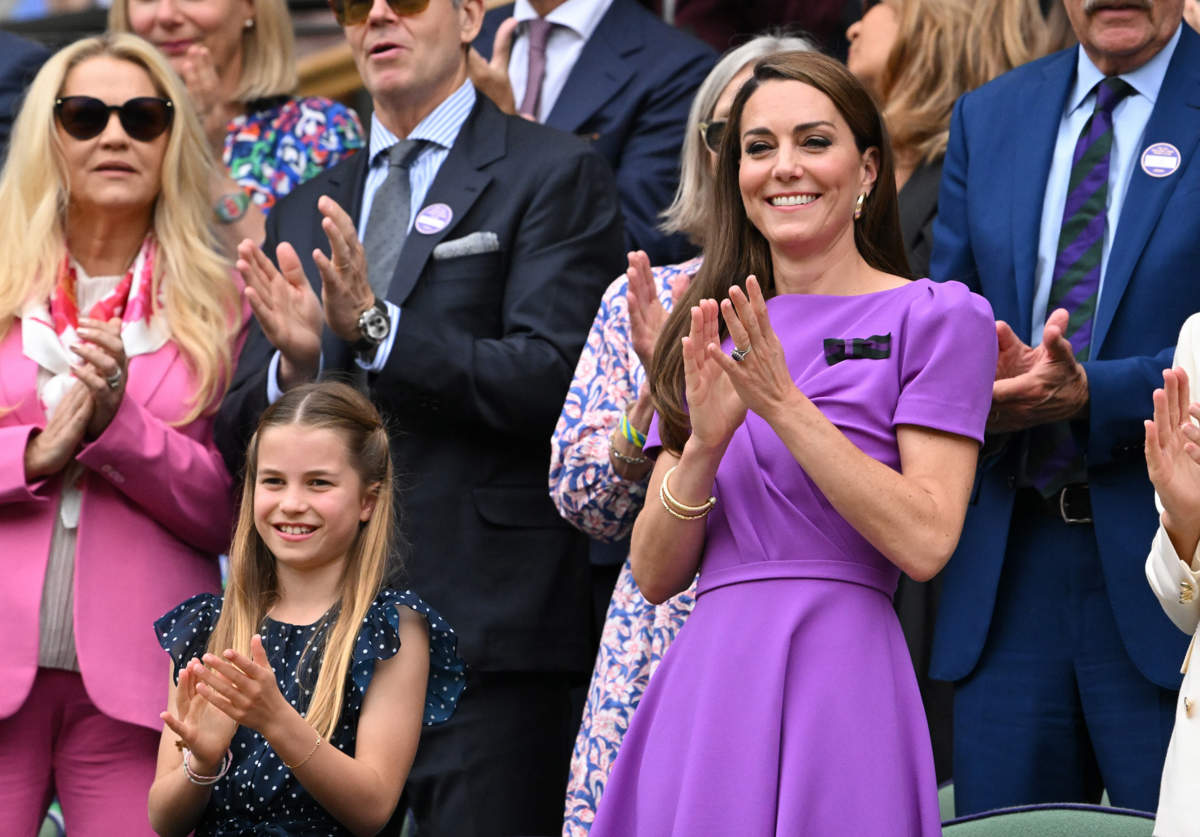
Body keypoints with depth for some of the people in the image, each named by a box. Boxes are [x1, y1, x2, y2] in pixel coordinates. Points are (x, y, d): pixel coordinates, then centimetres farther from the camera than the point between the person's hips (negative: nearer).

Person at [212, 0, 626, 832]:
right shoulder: (305, 213, 19)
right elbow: (239, 437, 14)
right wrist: (293, 364, -8)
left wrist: (376, 328, -18)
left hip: (485, 631, -5)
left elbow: (551, 382, -10)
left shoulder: (555, 174, 2)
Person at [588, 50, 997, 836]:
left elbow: (925, 542, -11)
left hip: (838, 676, -4)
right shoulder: (708, 334, 15)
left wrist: (785, 405, -14)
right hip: (706, 689, 4)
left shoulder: (936, 317, 0)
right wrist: (705, 441, -8)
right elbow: (655, 573, 9)